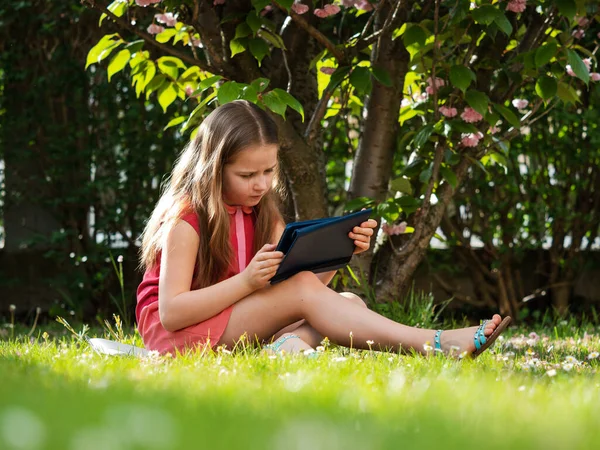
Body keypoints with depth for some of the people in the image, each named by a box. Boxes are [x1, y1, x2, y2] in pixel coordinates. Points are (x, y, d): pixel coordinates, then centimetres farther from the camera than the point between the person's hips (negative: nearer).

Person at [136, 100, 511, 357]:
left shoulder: (263, 214, 9)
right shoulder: (186, 219, -13)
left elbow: (308, 281, 0)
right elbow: (170, 312, -23)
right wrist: (246, 282, -30)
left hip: (241, 324, 8)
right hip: (177, 333, -8)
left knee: (348, 301, -9)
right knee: (301, 290, -26)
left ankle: (291, 344, -44)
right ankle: (436, 344, -36)